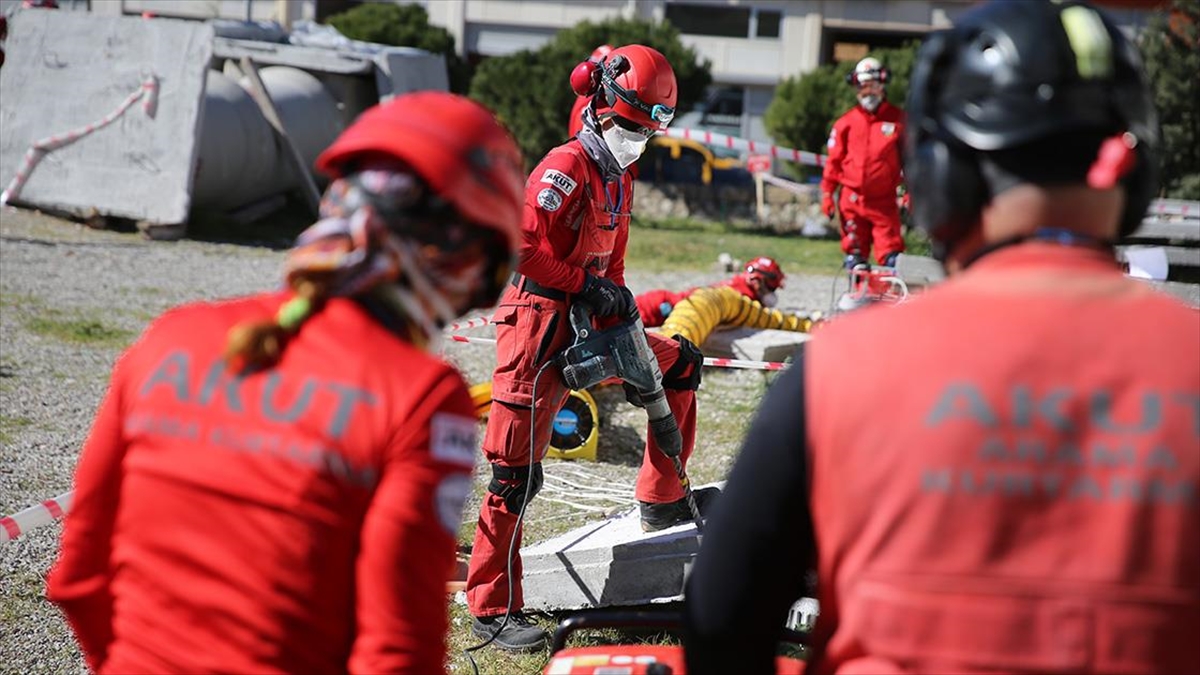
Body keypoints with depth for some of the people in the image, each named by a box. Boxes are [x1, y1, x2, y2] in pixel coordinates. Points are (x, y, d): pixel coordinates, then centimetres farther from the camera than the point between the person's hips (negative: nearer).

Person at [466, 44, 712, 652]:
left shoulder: (619, 181, 16)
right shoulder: (566, 166, -13)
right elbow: (518, 245, -23)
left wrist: (619, 304, 7)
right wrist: (584, 283, -19)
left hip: (585, 325, 9)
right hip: (537, 324, -9)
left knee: (680, 363, 18)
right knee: (518, 471, -9)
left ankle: (661, 502, 26)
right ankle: (492, 608, -4)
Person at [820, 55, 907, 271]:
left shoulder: (898, 120, 2)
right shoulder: (847, 122, 5)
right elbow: (834, 160, 9)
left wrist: (910, 192, -1)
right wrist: (827, 192, 5)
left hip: (884, 201, -2)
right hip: (852, 199, 2)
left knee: (890, 255, -9)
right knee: (855, 253, 6)